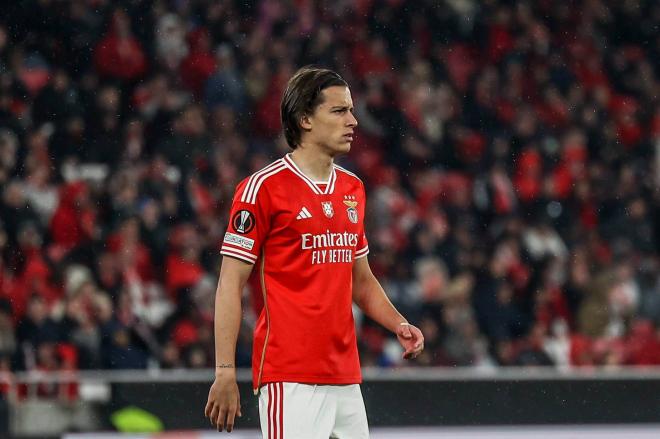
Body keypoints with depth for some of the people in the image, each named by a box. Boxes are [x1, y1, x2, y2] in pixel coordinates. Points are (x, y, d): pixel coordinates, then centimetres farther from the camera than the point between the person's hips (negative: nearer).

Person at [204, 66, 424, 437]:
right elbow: (231, 285, -7)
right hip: (290, 377, -7)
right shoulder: (264, 187, -7)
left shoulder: (353, 188, 15)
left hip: (346, 376, 7)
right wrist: (225, 372, -13)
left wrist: (398, 324, 7)